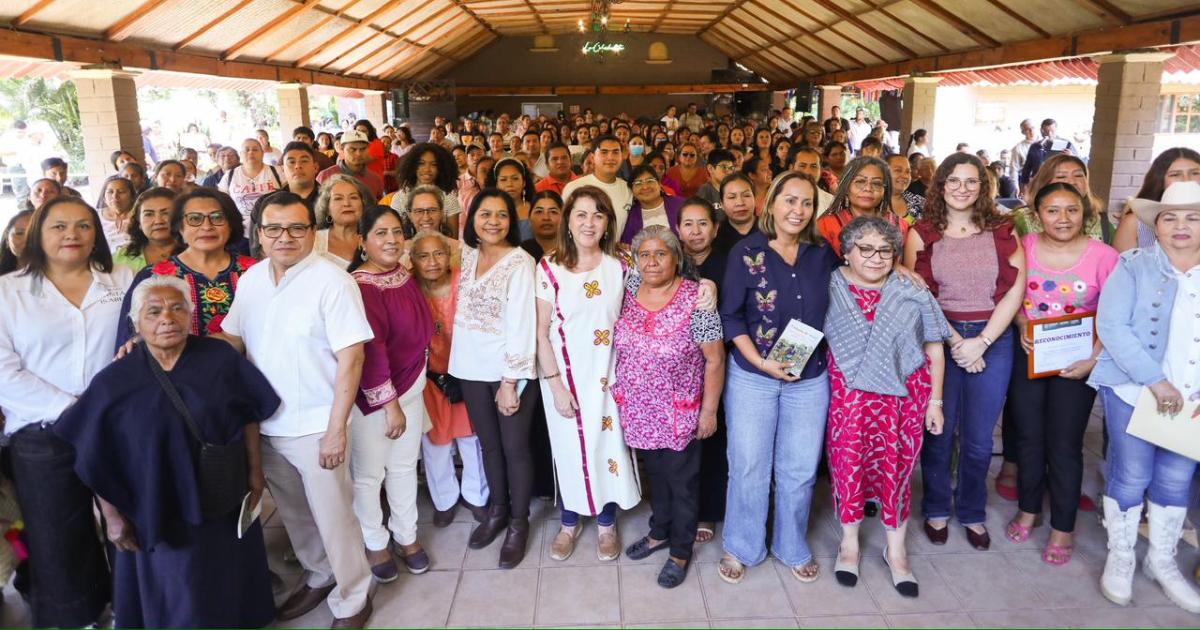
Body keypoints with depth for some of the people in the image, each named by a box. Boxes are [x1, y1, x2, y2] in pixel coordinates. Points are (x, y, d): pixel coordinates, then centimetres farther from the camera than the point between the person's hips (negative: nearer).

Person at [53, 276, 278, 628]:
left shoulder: (221, 358, -8)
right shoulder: (114, 382, -9)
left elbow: (249, 414, 0)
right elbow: (98, 461, -3)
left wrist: (255, 469, 0)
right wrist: (113, 516, -2)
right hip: (158, 512, -1)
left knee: (229, 588, 19)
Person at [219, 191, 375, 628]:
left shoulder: (332, 281, -16)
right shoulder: (250, 279, 4)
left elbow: (351, 358, -18)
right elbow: (231, 340, 11)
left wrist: (336, 429, -19)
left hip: (315, 426, -6)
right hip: (265, 424, 6)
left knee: (333, 516, 5)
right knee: (294, 513, 20)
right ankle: (319, 576, 43)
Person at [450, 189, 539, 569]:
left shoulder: (520, 261, -12)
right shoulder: (467, 255, 5)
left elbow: (521, 323, -15)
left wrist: (510, 381, -17)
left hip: (511, 369, -5)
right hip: (472, 369, 5)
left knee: (515, 447, 6)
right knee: (488, 444, 18)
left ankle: (519, 522, 24)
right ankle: (497, 510, 37)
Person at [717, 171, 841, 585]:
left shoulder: (822, 253, 2)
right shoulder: (746, 253, -7)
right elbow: (731, 316, -7)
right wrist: (761, 362, -16)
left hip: (810, 379, 3)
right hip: (752, 376, -2)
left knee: (800, 468, 11)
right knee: (749, 466, 6)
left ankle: (793, 548, 32)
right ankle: (741, 548, 27)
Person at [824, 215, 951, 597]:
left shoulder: (914, 293, -1)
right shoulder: (830, 288, -2)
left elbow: (934, 349, 5)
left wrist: (935, 401, 4)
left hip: (905, 392, 1)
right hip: (849, 393, 0)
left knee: (898, 465, 6)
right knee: (848, 462, 3)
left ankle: (896, 551, 25)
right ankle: (849, 543, 25)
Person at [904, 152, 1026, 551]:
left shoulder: (1002, 231, 4)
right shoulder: (921, 234, 2)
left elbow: (1015, 289, -2)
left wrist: (981, 342, -11)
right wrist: (955, 343, -11)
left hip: (993, 339, 1)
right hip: (938, 340, -1)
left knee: (978, 439, 8)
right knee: (938, 432, 6)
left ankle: (972, 514, 27)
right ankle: (936, 511, 25)